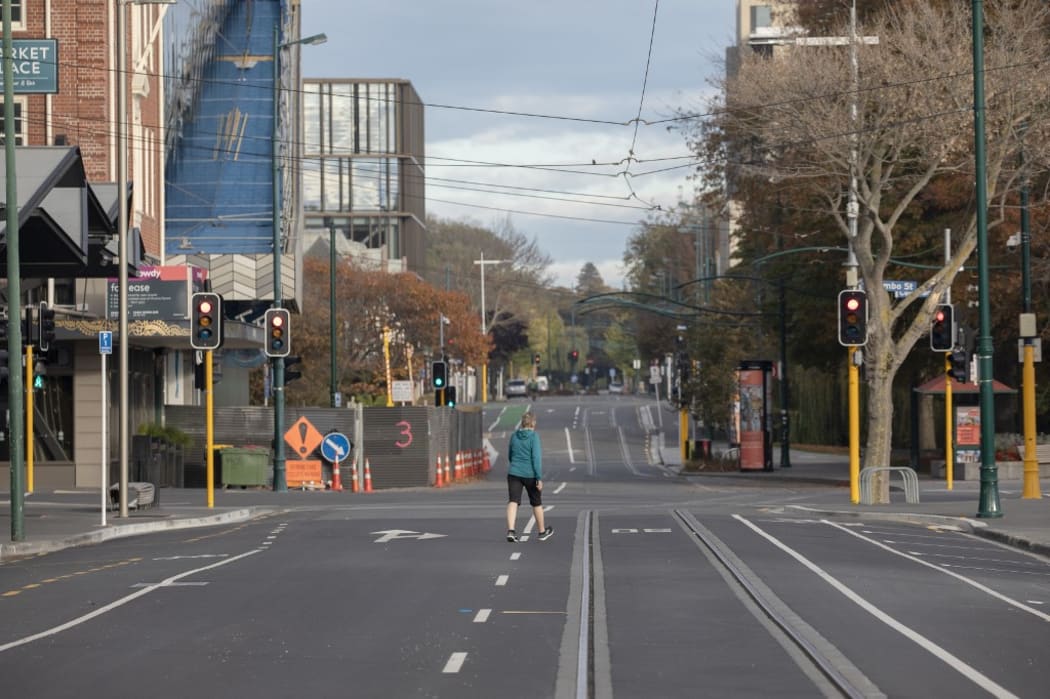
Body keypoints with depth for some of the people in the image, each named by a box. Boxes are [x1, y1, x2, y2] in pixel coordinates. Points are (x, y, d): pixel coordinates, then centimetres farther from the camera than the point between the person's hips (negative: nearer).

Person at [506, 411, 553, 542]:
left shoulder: (514, 436, 5)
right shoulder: (534, 437, -11)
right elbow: (536, 457, -17)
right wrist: (539, 478, -17)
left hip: (514, 473, 3)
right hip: (530, 475, -3)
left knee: (513, 501, -6)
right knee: (536, 502, 14)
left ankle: (510, 530, -26)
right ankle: (542, 532, 30)